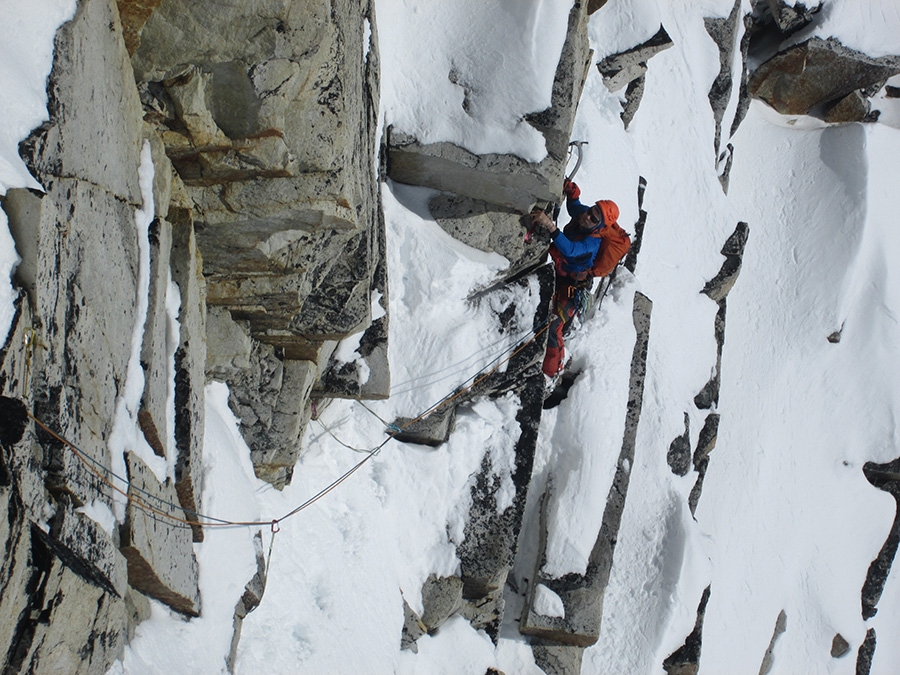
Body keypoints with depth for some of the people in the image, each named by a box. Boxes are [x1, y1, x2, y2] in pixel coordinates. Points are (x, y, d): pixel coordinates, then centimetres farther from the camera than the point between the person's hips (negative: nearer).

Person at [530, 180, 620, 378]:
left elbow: (570, 250, -51)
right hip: (557, 275, 8)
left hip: (571, 288, -8)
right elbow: (574, 204, 13)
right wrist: (570, 189, -10)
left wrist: (550, 226, -63)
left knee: (553, 328, -12)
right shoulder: (579, 215, -11)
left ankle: (550, 372, 2)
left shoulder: (593, 242, -32)